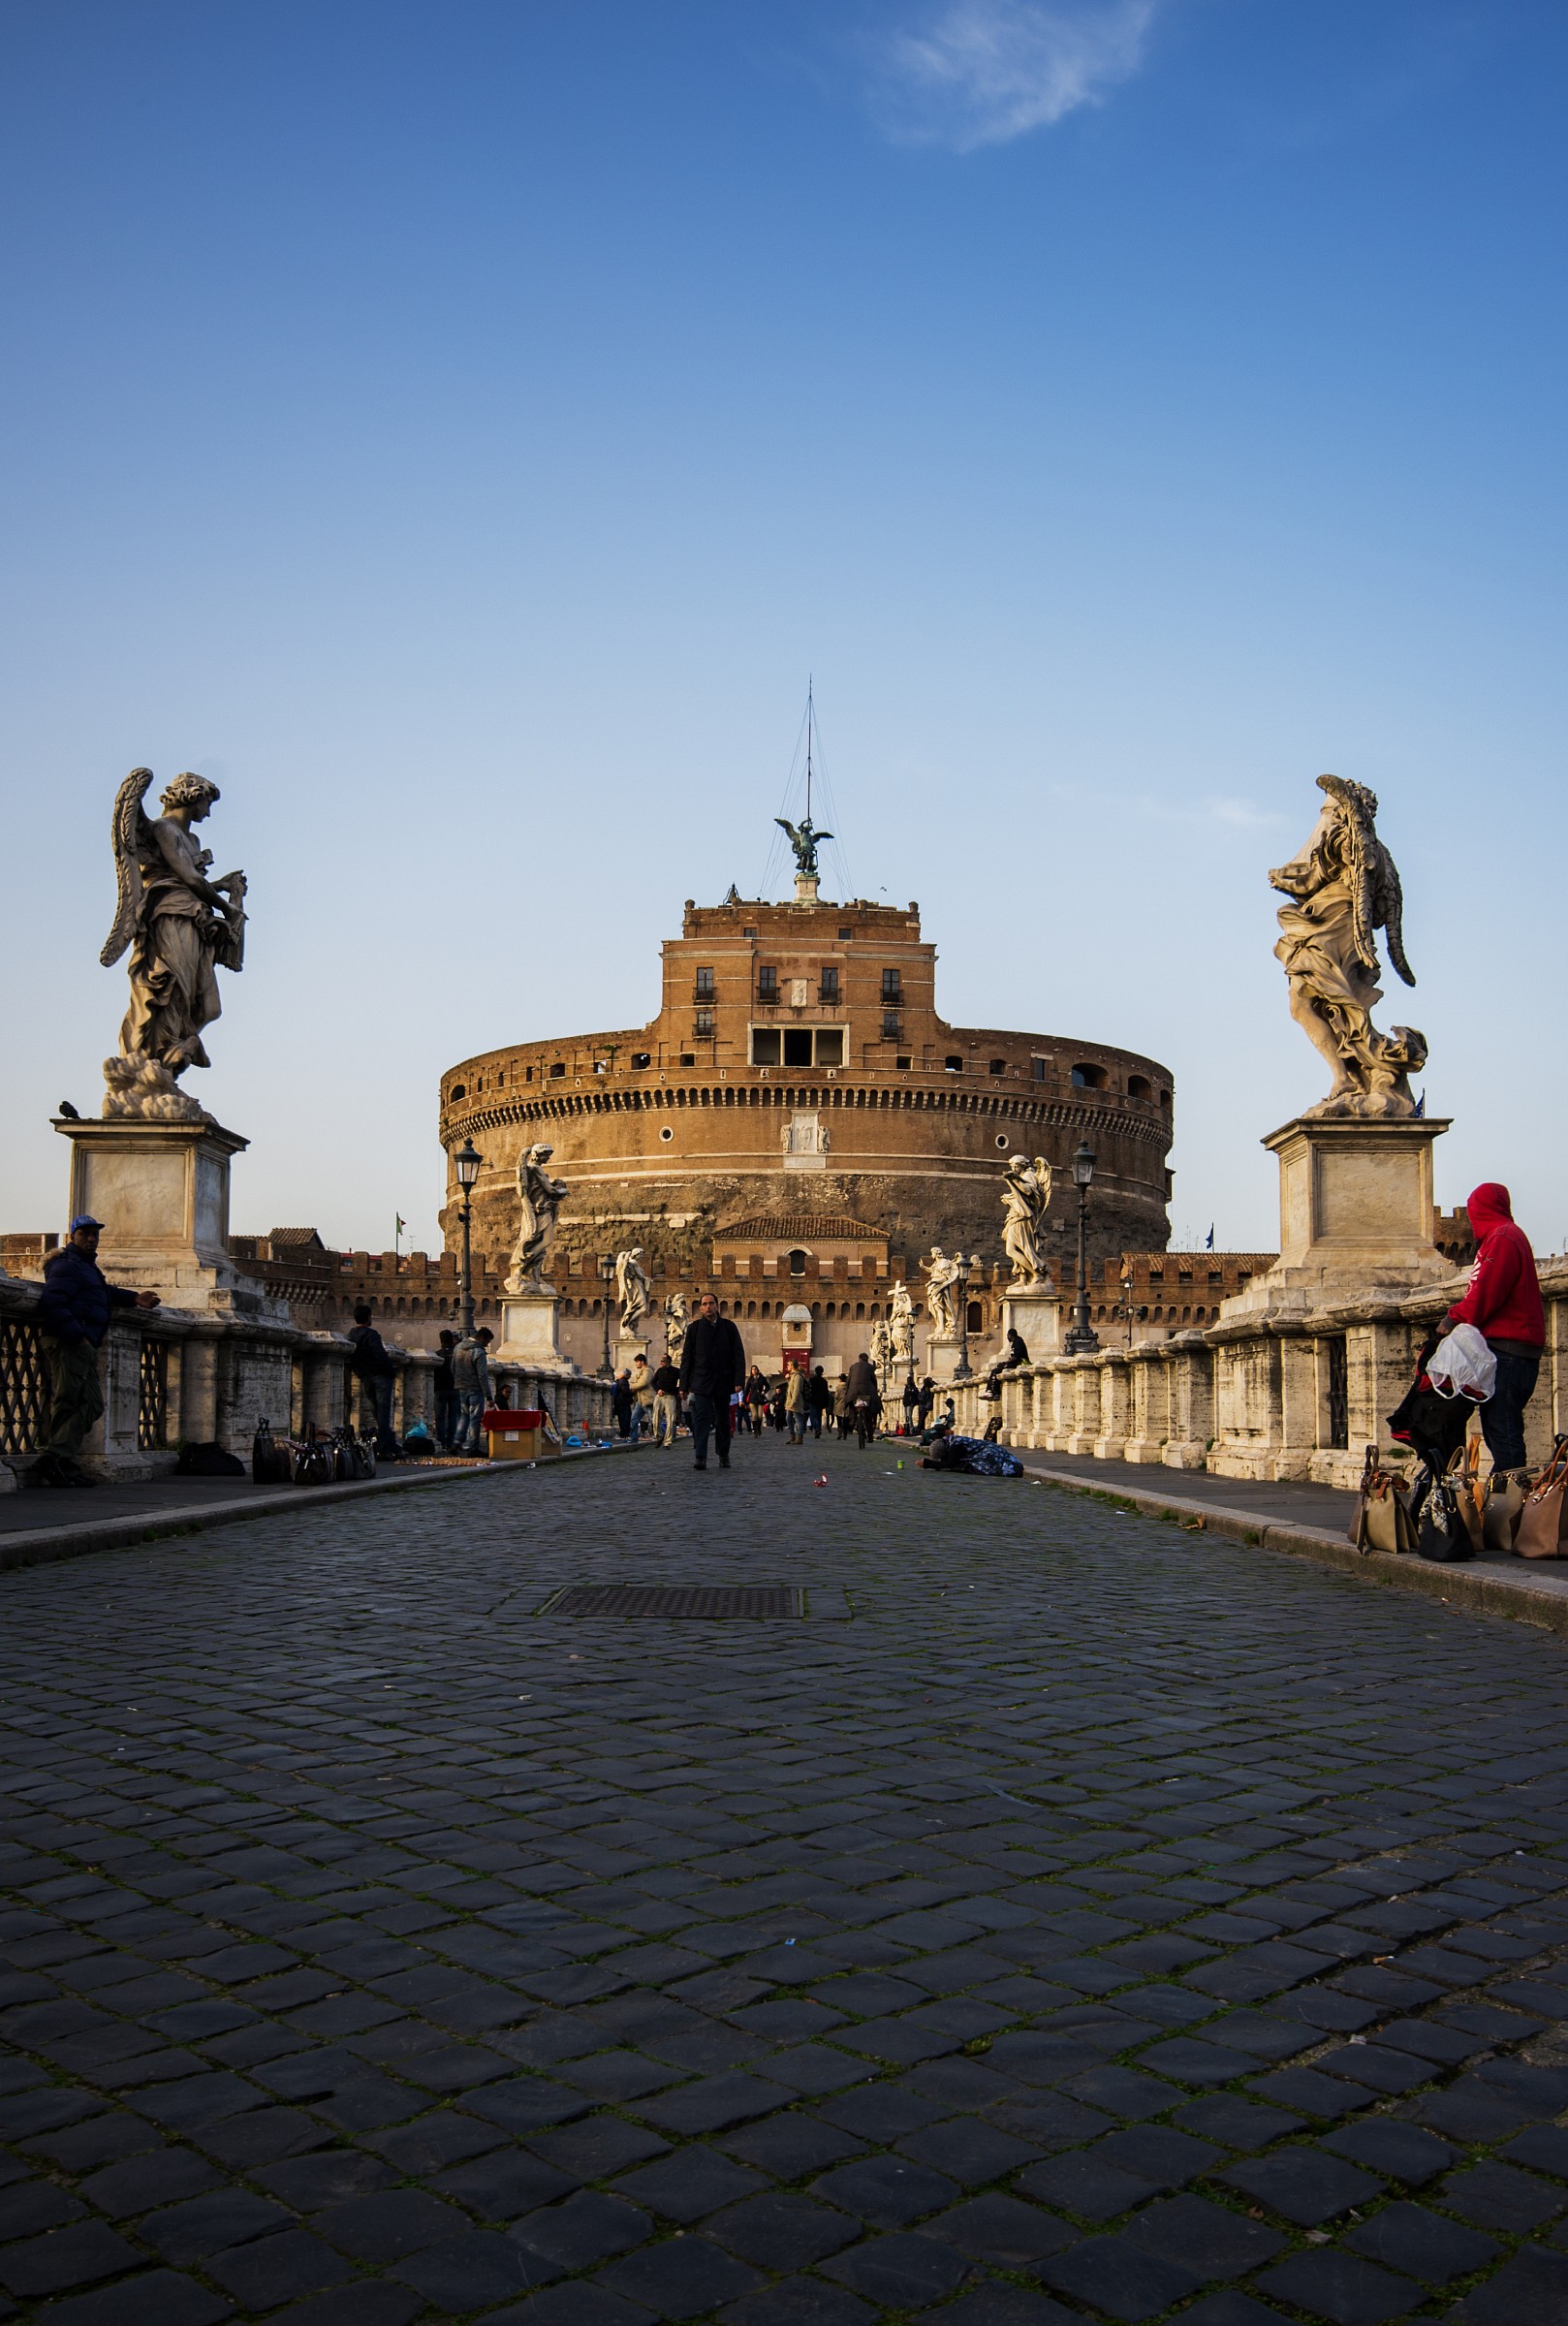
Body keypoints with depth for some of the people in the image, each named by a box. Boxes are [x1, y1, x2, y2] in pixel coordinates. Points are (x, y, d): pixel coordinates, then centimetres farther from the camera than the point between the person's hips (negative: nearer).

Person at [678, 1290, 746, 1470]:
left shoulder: (729, 1327, 6)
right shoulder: (694, 1328, 5)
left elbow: (738, 1355, 3)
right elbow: (686, 1357, 6)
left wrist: (739, 1380, -7)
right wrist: (684, 1385, 1)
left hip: (723, 1381, 1)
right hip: (701, 1381, -1)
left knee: (723, 1420, 10)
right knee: (701, 1418, -13)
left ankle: (723, 1455, 22)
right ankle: (700, 1457, -18)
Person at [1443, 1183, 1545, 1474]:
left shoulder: (1502, 1238, -10)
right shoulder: (1510, 1235, 22)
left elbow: (1486, 1294, -17)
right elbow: (1485, 1291, 19)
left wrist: (1455, 1319, -5)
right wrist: (1458, 1316, 6)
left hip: (1508, 1348, -11)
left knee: (1502, 1428, -12)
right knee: (1494, 1427, 12)